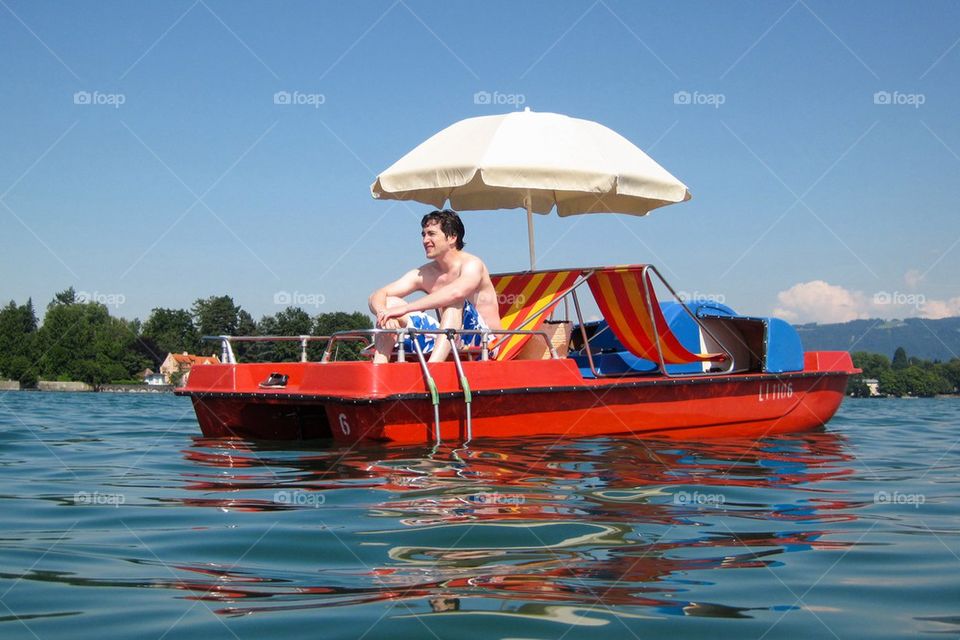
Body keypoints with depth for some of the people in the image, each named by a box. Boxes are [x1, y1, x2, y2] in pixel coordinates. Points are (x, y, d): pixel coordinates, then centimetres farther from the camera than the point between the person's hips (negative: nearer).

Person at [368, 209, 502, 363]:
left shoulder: (472, 264, -12)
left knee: (455, 300, -33)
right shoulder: (423, 274, 6)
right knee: (390, 302, -3)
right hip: (445, 341, 6)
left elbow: (456, 292, -36)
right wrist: (383, 313, -25)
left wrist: (404, 309, -36)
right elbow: (377, 296, 1)